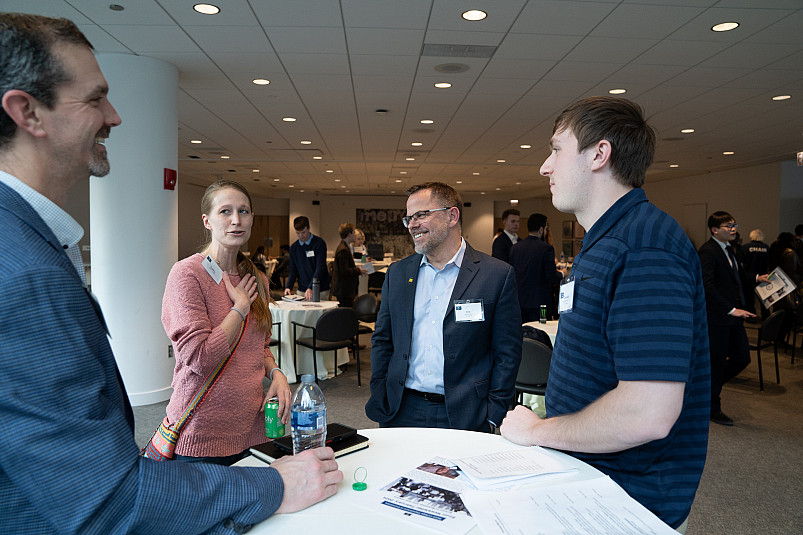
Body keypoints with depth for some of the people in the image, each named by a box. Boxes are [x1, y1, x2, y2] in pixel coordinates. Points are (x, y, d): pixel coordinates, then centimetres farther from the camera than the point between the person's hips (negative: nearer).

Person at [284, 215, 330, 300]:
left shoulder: (319, 243, -8)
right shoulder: (294, 247, 7)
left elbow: (320, 268, -16)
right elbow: (293, 271, 10)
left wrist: (310, 288, -28)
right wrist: (288, 287, -8)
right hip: (301, 291, 4)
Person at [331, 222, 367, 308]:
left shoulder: (344, 247, 15)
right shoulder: (343, 250, -18)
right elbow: (344, 271, -22)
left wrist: (357, 269, 12)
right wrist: (359, 271, -12)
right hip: (344, 290, -11)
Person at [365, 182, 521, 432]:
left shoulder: (498, 275, -5)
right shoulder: (397, 273, 7)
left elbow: (507, 354, -4)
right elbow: (382, 340, 11)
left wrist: (492, 417, -8)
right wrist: (379, 398, 3)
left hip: (463, 416, -3)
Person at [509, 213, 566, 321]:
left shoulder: (515, 247, 3)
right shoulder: (547, 248, -12)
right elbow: (551, 277, -13)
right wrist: (562, 273, 8)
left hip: (519, 301, 5)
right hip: (539, 301, -5)